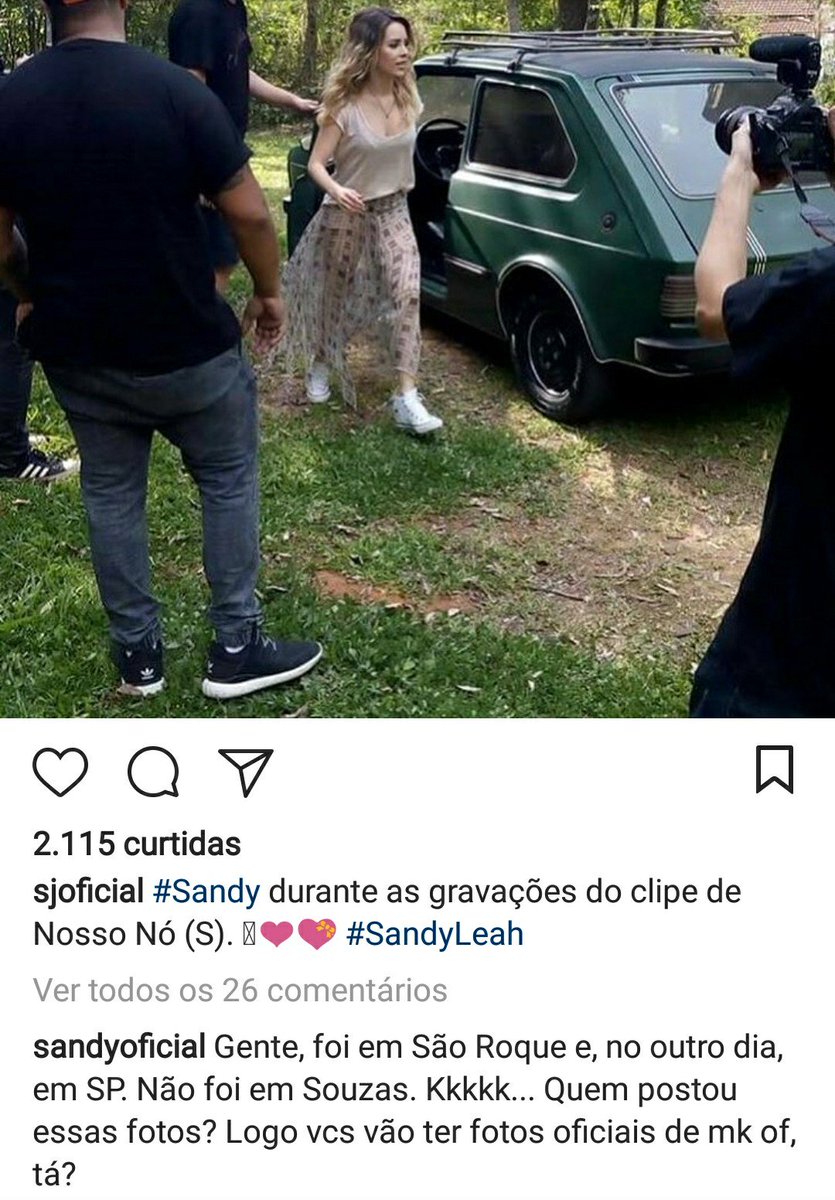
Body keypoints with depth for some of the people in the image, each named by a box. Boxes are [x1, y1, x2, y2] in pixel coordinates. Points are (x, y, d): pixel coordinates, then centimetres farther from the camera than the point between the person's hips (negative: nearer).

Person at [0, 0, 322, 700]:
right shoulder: (177, 91, -15)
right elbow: (249, 212, -13)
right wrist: (269, 291, 4)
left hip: (77, 351, 4)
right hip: (185, 345, -3)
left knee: (110, 495, 17)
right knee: (230, 481, 14)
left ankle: (137, 655, 25)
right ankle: (237, 648, 17)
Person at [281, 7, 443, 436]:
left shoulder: (407, 100, -3)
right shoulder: (344, 106, -17)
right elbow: (316, 163, -18)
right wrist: (335, 190, -37)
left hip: (393, 213, 3)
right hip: (346, 215, -3)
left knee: (407, 293, -15)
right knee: (333, 297, 11)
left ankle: (406, 398, -18)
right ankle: (320, 364, 40)